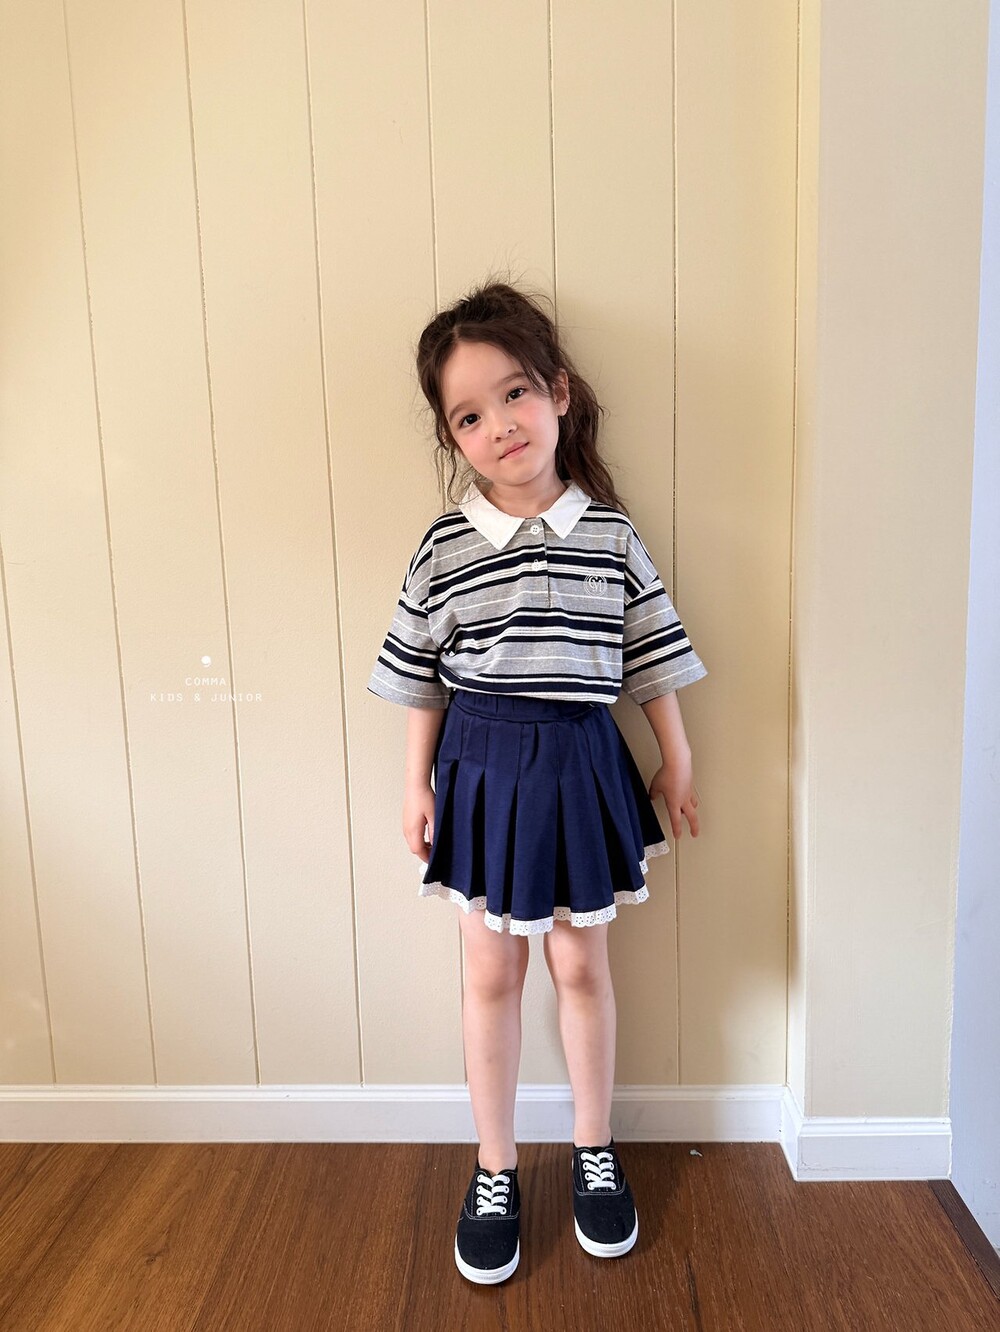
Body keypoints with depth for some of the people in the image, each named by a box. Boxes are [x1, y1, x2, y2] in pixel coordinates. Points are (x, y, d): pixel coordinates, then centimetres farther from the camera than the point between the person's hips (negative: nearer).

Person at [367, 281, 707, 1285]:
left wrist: (677, 762, 8)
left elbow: (651, 656, 4)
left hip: (581, 766, 1)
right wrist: (418, 783, 3)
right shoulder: (444, 546, -5)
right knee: (491, 974, 12)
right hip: (482, 769, 0)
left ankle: (594, 1152, 38)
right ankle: (494, 1172, 32)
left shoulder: (611, 535, -4)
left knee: (580, 964, 15)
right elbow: (420, 677, 2)